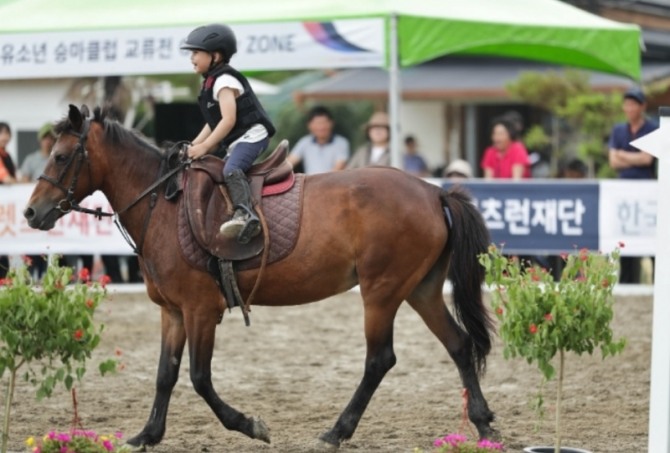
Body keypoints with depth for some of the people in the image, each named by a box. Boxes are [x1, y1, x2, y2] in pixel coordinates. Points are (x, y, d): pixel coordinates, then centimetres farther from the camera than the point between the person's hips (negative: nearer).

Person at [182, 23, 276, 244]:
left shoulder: (224, 82, -13)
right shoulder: (211, 83, 18)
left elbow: (228, 120, -22)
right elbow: (213, 123, 22)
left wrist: (205, 146, -22)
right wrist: (194, 145, 12)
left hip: (250, 136, -11)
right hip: (230, 143, 11)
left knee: (231, 169, -35)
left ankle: (245, 214, -52)